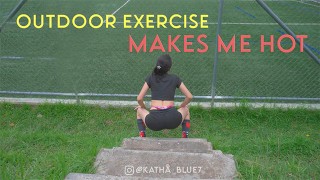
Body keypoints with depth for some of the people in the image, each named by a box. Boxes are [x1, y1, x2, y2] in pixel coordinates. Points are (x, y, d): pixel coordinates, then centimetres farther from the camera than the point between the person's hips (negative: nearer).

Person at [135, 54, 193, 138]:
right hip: (172, 121, 0)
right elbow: (189, 97, 10)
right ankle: (185, 138, 15)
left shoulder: (150, 78, 10)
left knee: (139, 110, 33)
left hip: (154, 122, 0)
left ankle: (142, 136, 11)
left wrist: (144, 108, 27)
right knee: (186, 109, 34)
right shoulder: (175, 78, 11)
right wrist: (180, 107, 27)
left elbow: (139, 98, 6)